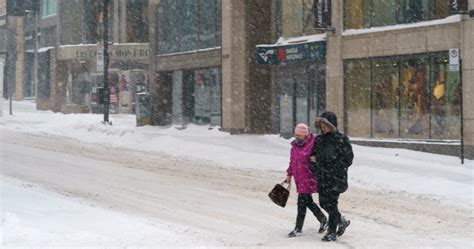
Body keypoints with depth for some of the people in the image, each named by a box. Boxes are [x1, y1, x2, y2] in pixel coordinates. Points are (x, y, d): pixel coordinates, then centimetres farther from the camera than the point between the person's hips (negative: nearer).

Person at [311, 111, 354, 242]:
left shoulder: (342, 139, -8)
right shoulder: (319, 139, 9)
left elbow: (348, 159, -8)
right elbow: (313, 154, 18)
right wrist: (315, 168, 4)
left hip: (336, 177, -6)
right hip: (322, 177, 6)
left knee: (331, 203, -7)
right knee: (324, 203, 10)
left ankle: (332, 232, 7)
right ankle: (342, 221, 30)